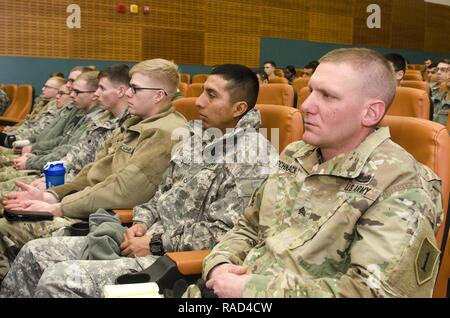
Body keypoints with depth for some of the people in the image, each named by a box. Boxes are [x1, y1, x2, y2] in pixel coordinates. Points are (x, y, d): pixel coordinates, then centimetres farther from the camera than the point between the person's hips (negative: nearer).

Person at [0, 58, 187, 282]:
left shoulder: (166, 133, -16)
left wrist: (58, 208, -16)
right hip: (90, 208, 9)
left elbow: (124, 191, -22)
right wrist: (49, 196, 1)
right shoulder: (134, 124, 17)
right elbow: (93, 171, 15)